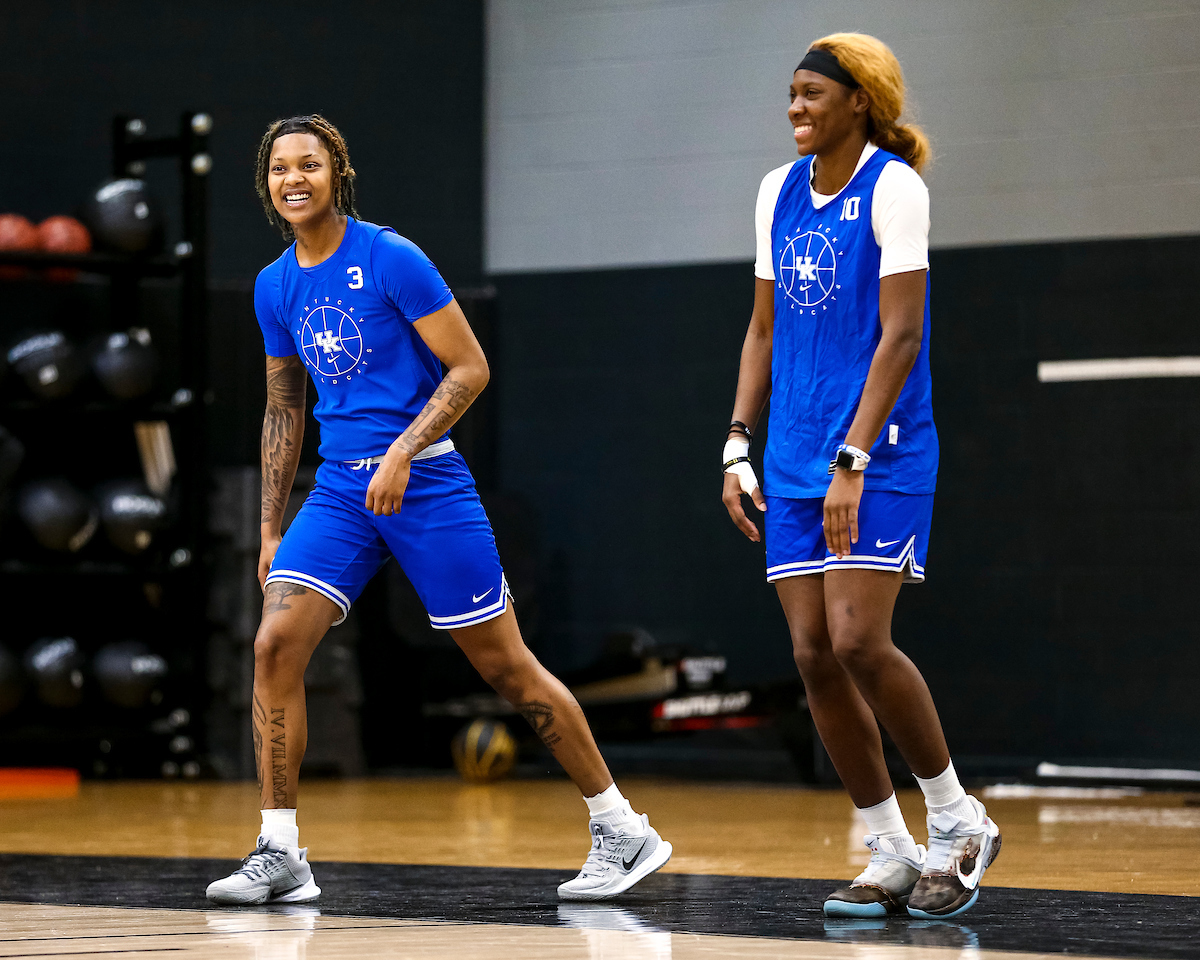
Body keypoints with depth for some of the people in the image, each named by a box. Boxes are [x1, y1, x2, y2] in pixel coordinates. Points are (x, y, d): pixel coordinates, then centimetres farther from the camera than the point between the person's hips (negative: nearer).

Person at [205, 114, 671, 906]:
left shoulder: (391, 259, -9)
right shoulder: (275, 287, 9)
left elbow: (470, 369, -9)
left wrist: (404, 452, -21)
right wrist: (271, 531, 16)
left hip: (425, 481, -5)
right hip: (340, 487, 6)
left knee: (505, 663, -2)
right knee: (276, 645, -11)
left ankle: (624, 831, 10)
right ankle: (280, 856, -4)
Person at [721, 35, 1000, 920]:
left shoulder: (893, 186, -9)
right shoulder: (780, 192, 12)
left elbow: (902, 335, -15)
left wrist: (855, 461, -21)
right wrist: (738, 445, 9)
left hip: (883, 453, -7)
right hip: (795, 456, 7)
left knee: (858, 641, -16)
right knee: (814, 656, 1)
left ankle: (958, 822, 1)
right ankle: (892, 854, 10)